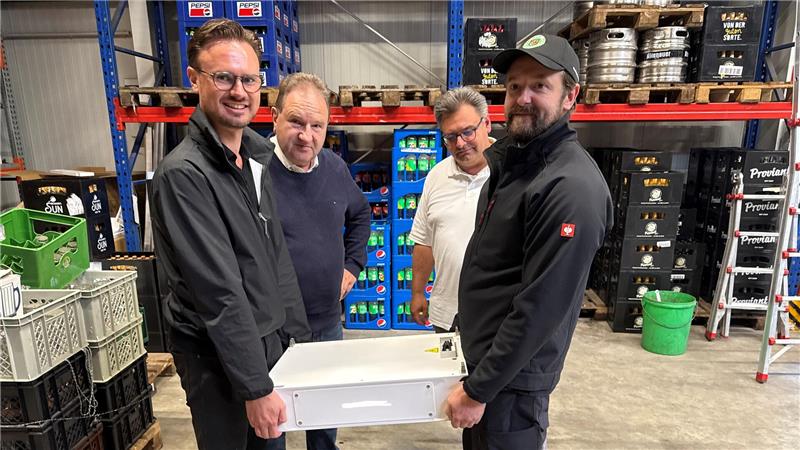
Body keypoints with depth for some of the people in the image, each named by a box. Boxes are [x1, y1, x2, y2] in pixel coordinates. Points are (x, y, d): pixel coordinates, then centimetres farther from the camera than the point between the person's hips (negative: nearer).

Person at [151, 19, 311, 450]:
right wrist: (256, 387, -20)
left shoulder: (255, 158, 4)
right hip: (217, 354, -7)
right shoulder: (183, 174, -22)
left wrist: (298, 334, 10)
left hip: (269, 339, 7)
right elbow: (220, 293, -24)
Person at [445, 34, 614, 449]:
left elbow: (539, 308, -26)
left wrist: (478, 389, -18)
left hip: (512, 377, -8)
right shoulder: (511, 159, 5)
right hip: (484, 354, 8)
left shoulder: (571, 186, -25)